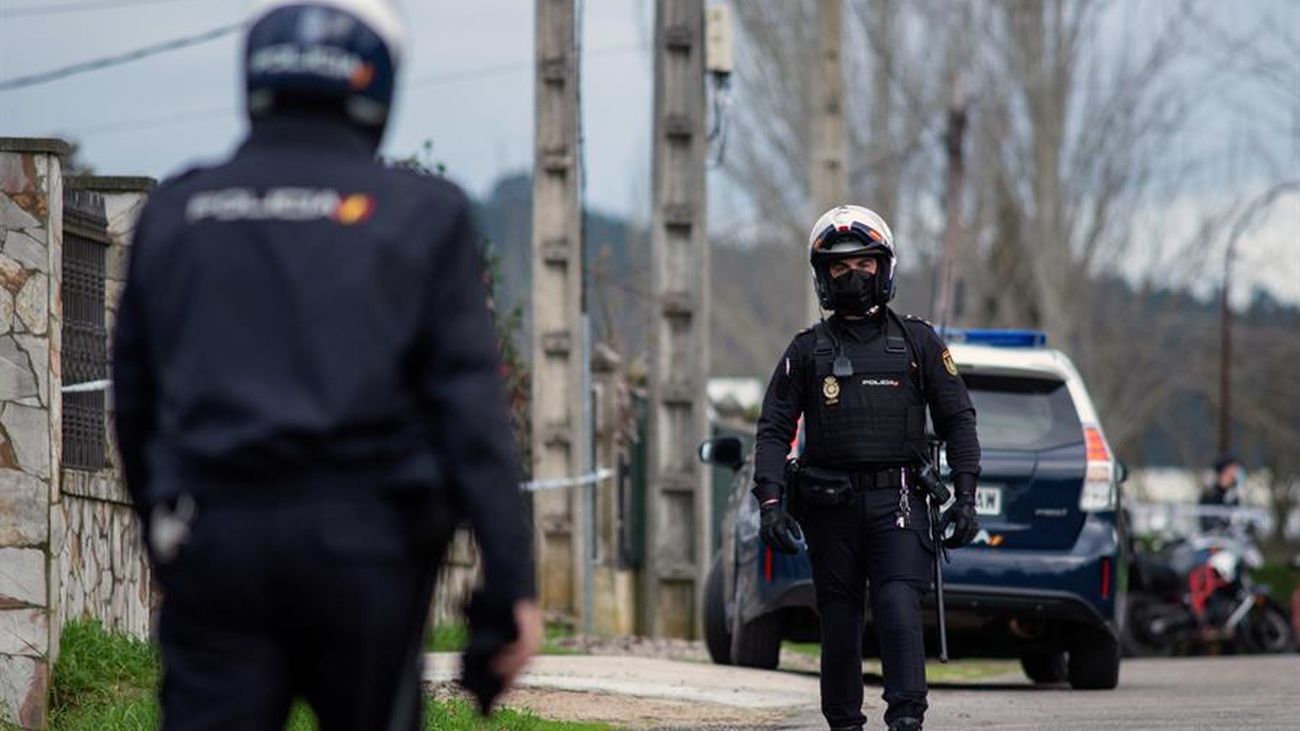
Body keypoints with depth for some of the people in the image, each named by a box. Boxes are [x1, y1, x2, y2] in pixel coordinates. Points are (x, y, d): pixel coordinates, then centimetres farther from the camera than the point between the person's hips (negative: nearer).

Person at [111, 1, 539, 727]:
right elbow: (471, 411, -6)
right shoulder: (422, 216, 0)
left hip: (212, 537, 2)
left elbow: (136, 403, 15)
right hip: (363, 543, -2)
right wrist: (512, 584, -6)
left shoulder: (174, 212, 10)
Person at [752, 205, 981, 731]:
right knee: (839, 622, 4)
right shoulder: (807, 351, 10)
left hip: (896, 501, -1)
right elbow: (774, 429, 7)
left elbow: (958, 419, 11)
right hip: (831, 506, 1)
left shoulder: (918, 343, 10)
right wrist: (771, 501, -6)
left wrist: (965, 496, 1)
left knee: (898, 608, -17)